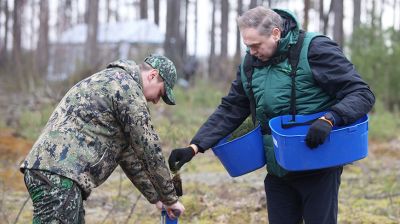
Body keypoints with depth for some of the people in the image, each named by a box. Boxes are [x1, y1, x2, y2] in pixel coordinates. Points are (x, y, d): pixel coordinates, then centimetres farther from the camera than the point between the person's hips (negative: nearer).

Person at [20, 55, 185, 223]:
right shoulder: (127, 87, -4)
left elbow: (127, 152, 32)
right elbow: (149, 148, -3)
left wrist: (155, 197, 34)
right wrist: (170, 199, 8)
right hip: (58, 174, -11)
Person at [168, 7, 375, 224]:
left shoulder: (316, 49, -14)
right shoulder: (250, 63, 4)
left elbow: (362, 94, -15)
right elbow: (230, 110, 10)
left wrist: (329, 119, -33)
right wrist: (194, 147, -2)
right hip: (277, 171, 6)